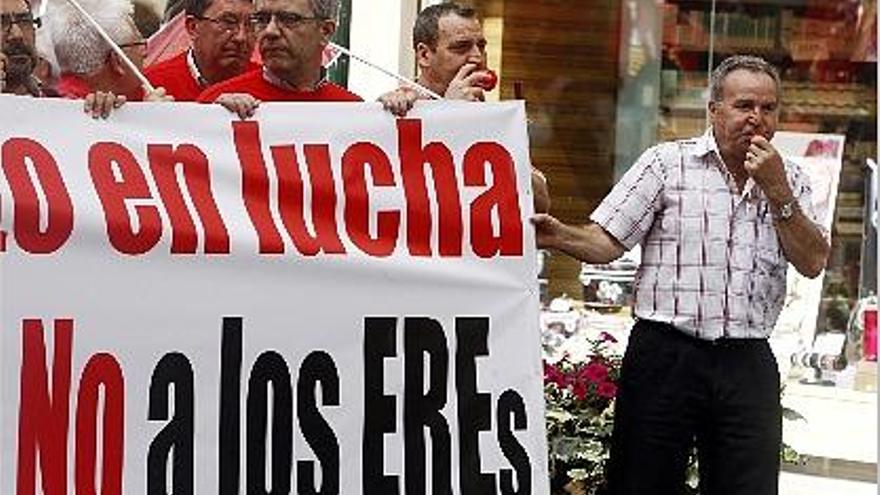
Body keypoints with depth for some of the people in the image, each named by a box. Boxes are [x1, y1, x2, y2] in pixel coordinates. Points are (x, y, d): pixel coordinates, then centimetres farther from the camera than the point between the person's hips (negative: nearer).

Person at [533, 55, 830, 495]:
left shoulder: (789, 181, 13)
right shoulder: (667, 163, 3)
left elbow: (812, 262, 3)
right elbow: (607, 243, -3)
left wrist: (777, 192, -7)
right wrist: (559, 237, -24)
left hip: (747, 363, 3)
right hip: (666, 355, -3)